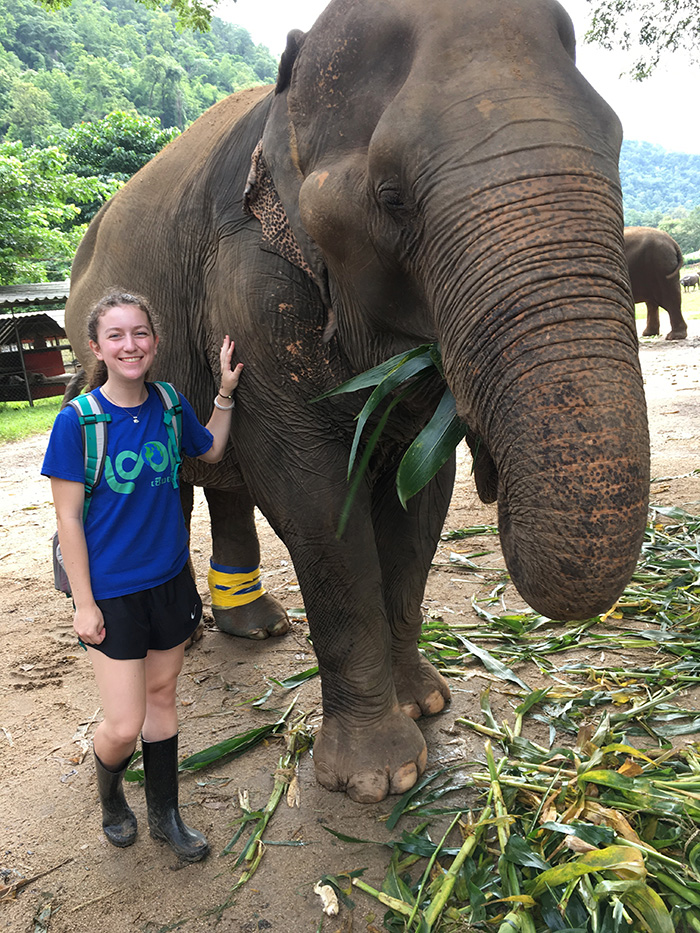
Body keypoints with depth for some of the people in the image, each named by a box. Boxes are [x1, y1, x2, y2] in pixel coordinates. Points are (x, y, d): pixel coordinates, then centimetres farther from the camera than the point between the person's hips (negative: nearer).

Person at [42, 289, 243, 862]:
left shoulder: (169, 405, -3)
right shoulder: (77, 421, -15)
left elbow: (211, 451, 17)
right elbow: (68, 518, -12)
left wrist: (226, 392, 5)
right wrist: (83, 603, -11)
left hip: (170, 579, 4)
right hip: (111, 592, -4)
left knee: (162, 694, 17)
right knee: (124, 725, -1)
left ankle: (165, 814, 37)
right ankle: (109, 792, 35)